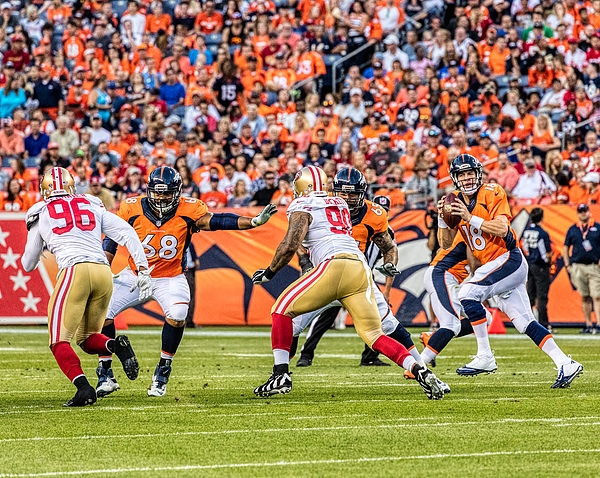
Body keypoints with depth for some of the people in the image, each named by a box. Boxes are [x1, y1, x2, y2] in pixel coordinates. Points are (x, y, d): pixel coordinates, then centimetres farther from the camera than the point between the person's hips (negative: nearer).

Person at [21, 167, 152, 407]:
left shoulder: (40, 214, 16)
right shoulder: (93, 207, 22)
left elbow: (28, 265, 26)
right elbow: (127, 234, 10)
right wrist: (142, 269, 8)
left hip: (74, 271, -4)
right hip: (103, 272, 4)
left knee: (60, 342, 2)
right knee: (87, 339, 19)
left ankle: (83, 387, -22)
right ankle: (117, 345, -13)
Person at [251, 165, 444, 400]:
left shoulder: (302, 207, 9)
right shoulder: (340, 205, 28)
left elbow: (290, 246, -1)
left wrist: (269, 273, 10)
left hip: (334, 266, -6)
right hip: (361, 268, 6)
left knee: (282, 309, 7)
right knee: (374, 335, 7)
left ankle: (281, 376, -3)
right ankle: (419, 371, -13)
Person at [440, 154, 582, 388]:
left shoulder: (492, 194, -9)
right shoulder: (457, 203, 10)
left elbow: (502, 229, -20)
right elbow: (446, 243, 9)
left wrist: (470, 218, -22)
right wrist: (443, 218, -7)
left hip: (509, 258, -8)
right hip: (492, 266, 8)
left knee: (468, 292, -22)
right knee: (525, 323, 4)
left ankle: (485, 357, -19)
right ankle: (566, 364, 6)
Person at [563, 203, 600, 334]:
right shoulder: (572, 230, 12)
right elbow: (566, 248, 15)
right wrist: (567, 265, 6)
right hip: (578, 268, 2)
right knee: (584, 297, 5)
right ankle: (588, 324, 9)